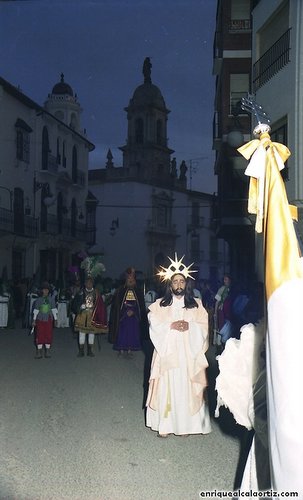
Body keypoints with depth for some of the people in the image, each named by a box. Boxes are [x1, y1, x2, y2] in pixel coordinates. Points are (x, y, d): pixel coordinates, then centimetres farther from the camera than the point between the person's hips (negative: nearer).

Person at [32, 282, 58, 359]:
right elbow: (36, 311, 5)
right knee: (39, 336, -2)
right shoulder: (38, 300, 0)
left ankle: (47, 352, 12)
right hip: (40, 320, -1)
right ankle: (39, 352, 6)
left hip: (48, 320, 1)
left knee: (49, 336, 1)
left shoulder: (51, 299, 1)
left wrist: (55, 319, 5)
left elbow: (54, 310, 6)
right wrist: (34, 320, 6)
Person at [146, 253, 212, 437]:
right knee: (166, 388, -3)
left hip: (189, 354, 0)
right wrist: (171, 326, -16)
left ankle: (185, 425, 7)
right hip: (167, 353, 0)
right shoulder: (160, 305, 6)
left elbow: (204, 326, 1)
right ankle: (164, 425, 2)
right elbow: (155, 326, -3)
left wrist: (190, 326, -16)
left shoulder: (196, 305, 7)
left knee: (186, 388, -1)